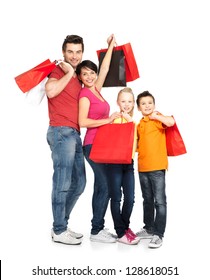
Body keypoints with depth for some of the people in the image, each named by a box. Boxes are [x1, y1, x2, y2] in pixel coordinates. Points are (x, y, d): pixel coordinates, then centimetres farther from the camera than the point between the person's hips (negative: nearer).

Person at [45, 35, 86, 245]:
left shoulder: (77, 78, 22)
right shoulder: (58, 71, -2)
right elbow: (50, 90, -24)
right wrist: (69, 73, -12)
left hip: (74, 134, 9)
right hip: (61, 132, -9)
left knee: (79, 183, 10)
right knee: (62, 183, -9)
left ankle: (61, 225, 20)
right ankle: (59, 231, -1)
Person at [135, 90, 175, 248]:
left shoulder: (158, 119, -3)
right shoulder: (140, 124, 14)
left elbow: (171, 122, -25)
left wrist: (155, 116, -13)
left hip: (157, 167, -7)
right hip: (143, 167, 7)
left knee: (159, 201, -5)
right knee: (147, 201, 17)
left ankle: (158, 234, -1)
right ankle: (149, 229, 30)